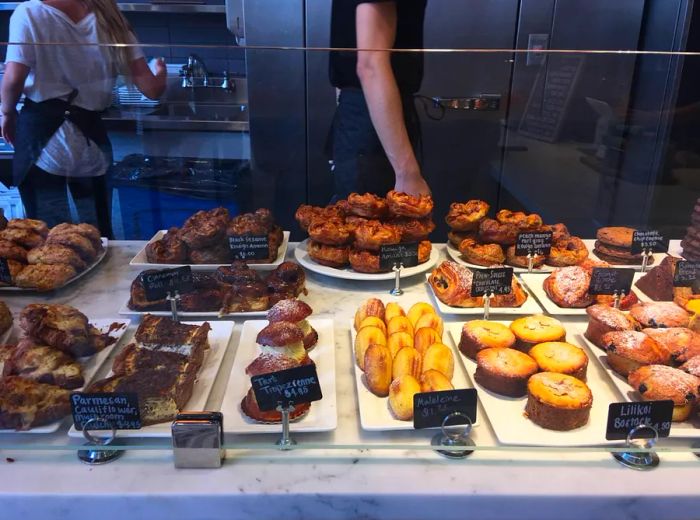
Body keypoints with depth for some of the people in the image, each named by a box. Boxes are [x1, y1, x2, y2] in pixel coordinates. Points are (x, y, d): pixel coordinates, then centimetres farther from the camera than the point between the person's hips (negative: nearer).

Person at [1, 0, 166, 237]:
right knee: (99, 234, 14)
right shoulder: (111, 23, 6)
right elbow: (152, 89, 0)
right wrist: (160, 72, 24)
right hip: (91, 136, 3)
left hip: (42, 134, -3)